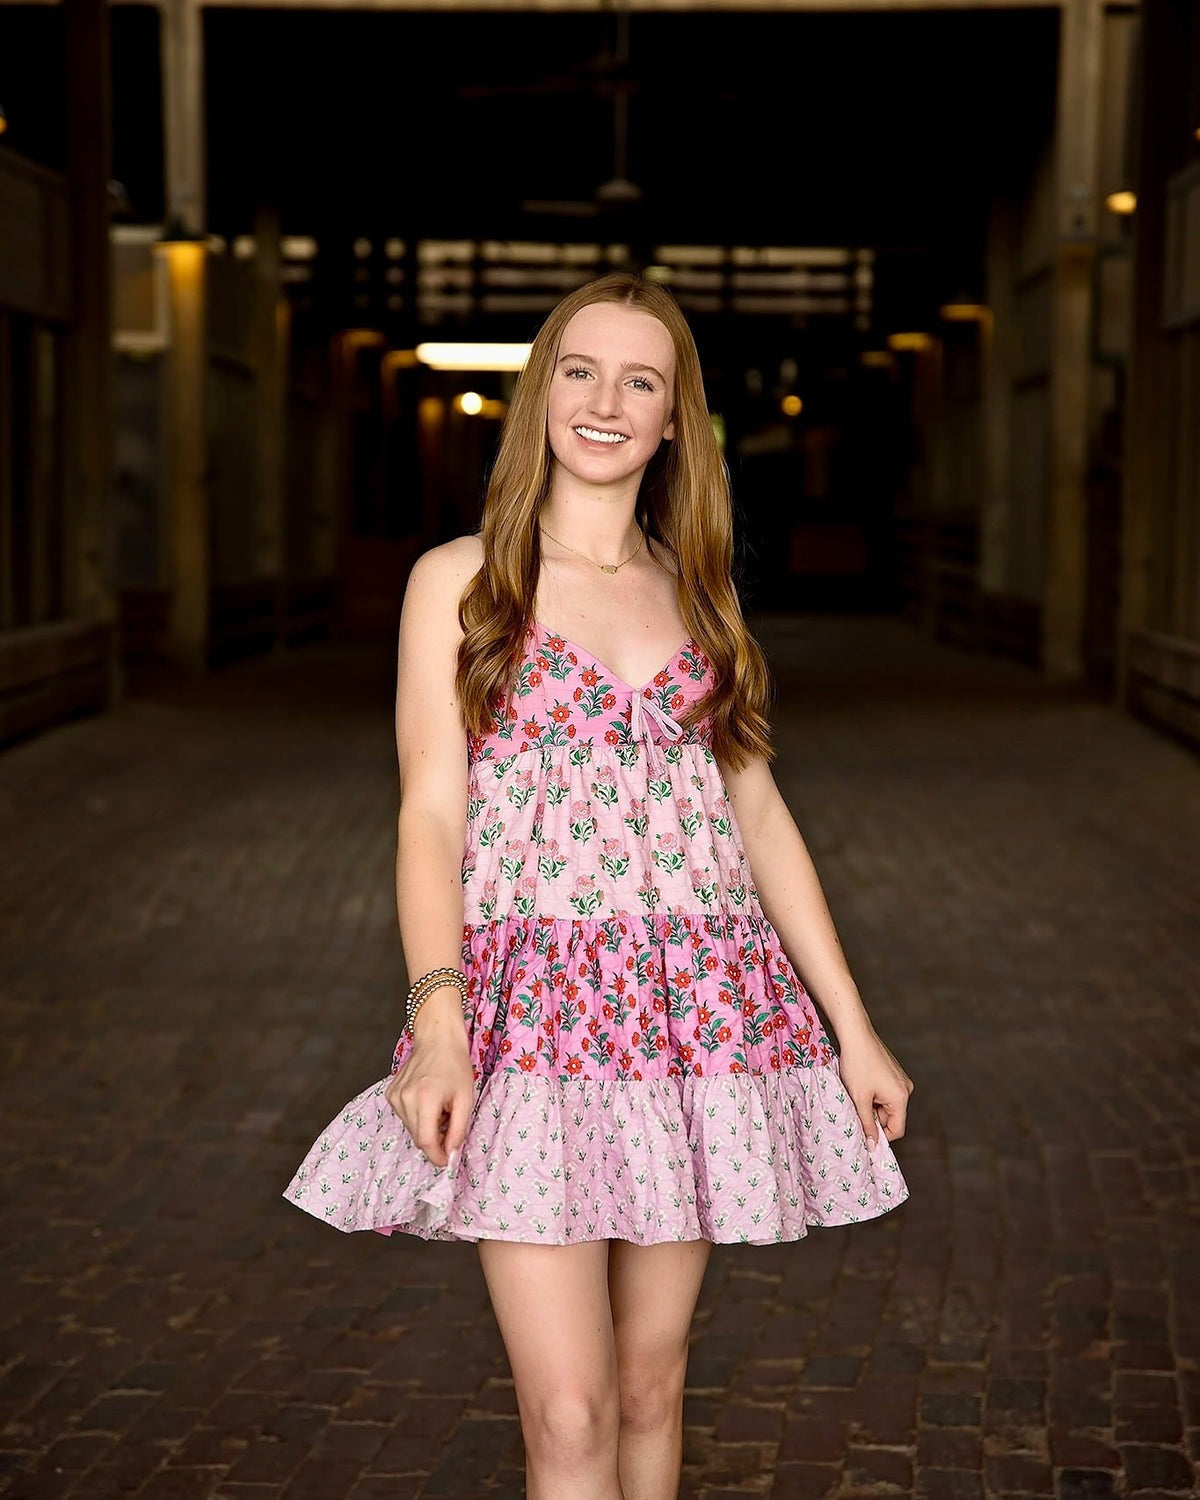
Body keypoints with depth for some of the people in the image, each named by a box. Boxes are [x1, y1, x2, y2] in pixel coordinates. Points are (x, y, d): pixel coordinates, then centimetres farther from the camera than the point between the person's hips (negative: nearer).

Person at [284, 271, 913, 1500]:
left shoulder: (698, 598, 15)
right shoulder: (460, 582, 4)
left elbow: (757, 812, 14)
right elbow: (431, 813, -2)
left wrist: (852, 1027, 9)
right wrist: (438, 1019, -17)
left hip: (698, 1005, 4)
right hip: (533, 1008, -4)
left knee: (651, 1378, 9)